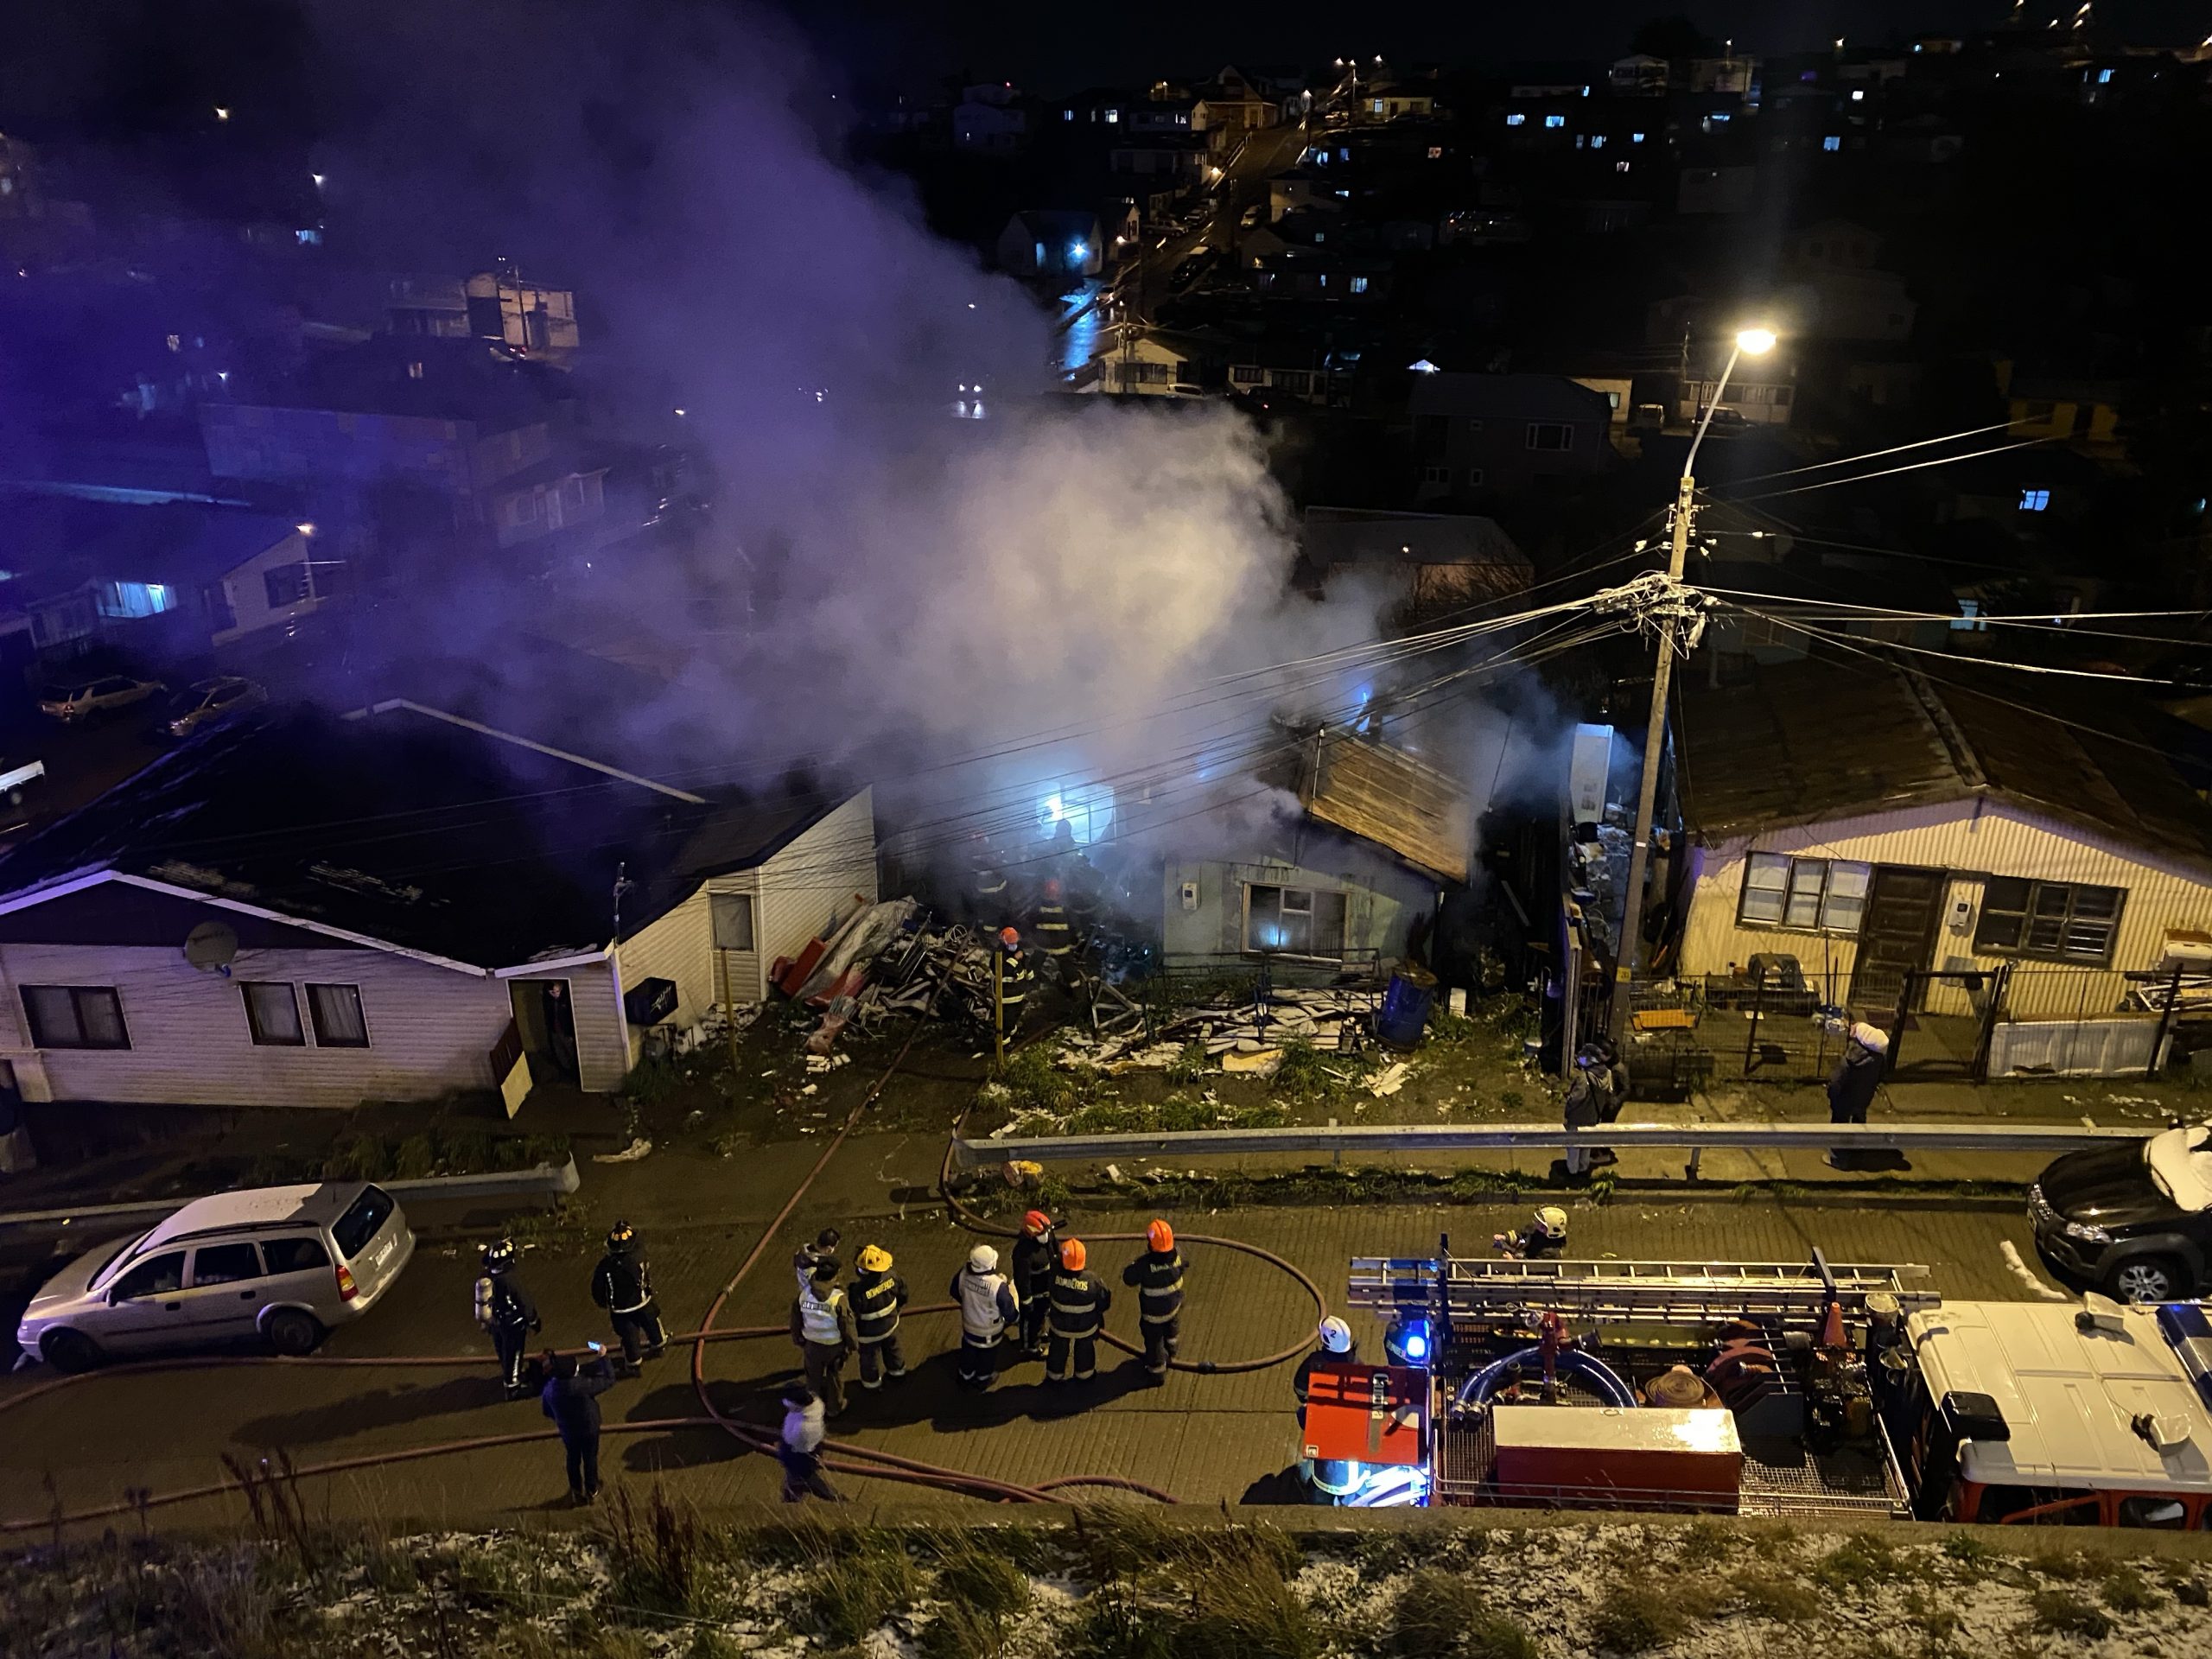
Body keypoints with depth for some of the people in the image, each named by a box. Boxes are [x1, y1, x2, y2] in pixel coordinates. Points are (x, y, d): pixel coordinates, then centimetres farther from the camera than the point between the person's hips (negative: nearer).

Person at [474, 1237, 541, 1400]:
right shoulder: (510, 1280, -33)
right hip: (512, 1324, -7)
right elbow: (525, 1302, -21)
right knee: (513, 1355, 9)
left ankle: (508, 1376, 48)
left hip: (495, 1322, 7)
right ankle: (512, 1388, 21)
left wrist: (486, 1323, 18)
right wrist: (533, 1320, -4)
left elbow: (482, 1300, 2)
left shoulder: (486, 1277, -13)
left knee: (503, 1352, 27)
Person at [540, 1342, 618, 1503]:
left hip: (567, 1430, 3)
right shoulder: (583, 1385, -37)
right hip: (589, 1428, -3)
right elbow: (609, 1380, -24)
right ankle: (591, 1490, 39)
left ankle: (576, 1491, 45)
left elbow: (546, 1410, -4)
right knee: (590, 1458, 20)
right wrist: (603, 1357, -18)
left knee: (573, 1458, 27)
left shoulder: (549, 1388, -24)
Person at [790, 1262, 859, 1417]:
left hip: (812, 1345, 3)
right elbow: (848, 1327, -20)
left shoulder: (803, 1295, -18)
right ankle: (835, 1408, 42)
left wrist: (799, 1343, 13)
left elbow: (795, 1322, -4)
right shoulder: (839, 1299, -29)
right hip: (835, 1347, -2)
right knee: (835, 1378, 23)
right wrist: (852, 1346, -1)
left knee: (814, 1377, 26)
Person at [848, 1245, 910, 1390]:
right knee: (892, 1348, 32)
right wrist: (896, 1308, 16)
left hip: (870, 1332, -4)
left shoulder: (859, 1290, -39)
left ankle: (871, 1381, 48)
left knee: (869, 1356, 25)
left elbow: (852, 1314, -26)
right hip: (891, 1324, 4)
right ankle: (897, 1369, 57)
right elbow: (902, 1293, -5)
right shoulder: (891, 1277, -24)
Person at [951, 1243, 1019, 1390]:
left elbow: (955, 1293, -5)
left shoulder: (963, 1274, -27)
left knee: (968, 1352, 32)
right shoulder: (998, 1286, -40)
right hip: (989, 1331, -3)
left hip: (968, 1325, 3)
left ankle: (966, 1375, 57)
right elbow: (1011, 1314, -28)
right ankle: (982, 1379, 54)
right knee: (987, 1355, 29)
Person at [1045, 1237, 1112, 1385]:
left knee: (1058, 1351, 28)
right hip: (1086, 1327, -1)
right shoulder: (1092, 1279, -31)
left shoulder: (1056, 1275, -32)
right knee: (1085, 1351, 28)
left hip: (1060, 1326, 1)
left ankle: (1055, 1376, 48)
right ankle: (1084, 1375, 50)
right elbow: (1104, 1302, -16)